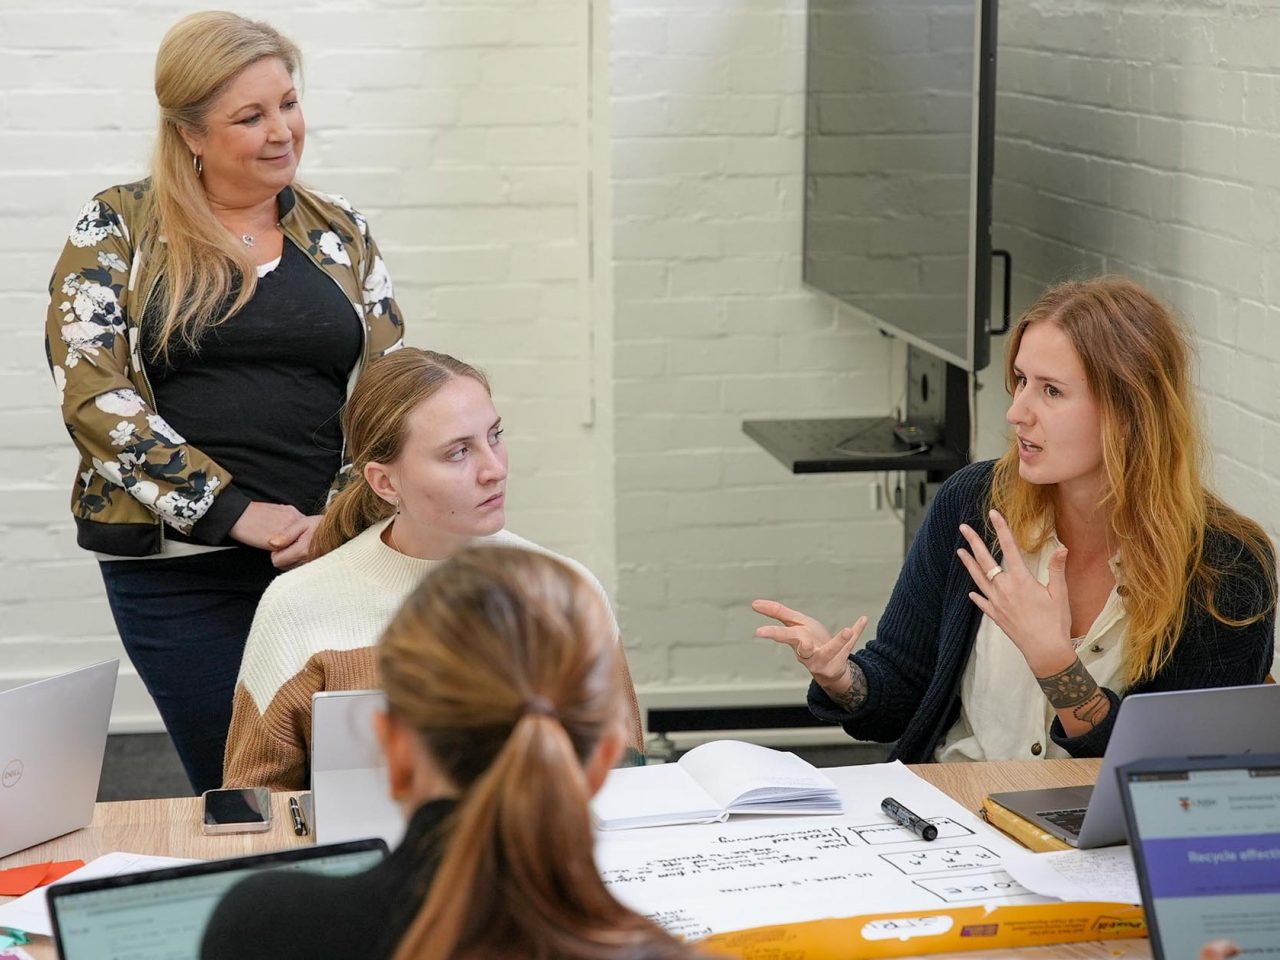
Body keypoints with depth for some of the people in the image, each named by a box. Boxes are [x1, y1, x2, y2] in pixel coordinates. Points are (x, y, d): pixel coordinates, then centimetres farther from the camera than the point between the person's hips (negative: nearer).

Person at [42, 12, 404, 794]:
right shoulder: (120, 229, 2)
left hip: (327, 549, 2)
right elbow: (92, 392, -7)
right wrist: (234, 511, -12)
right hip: (177, 565, -2)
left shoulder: (341, 235, 11)